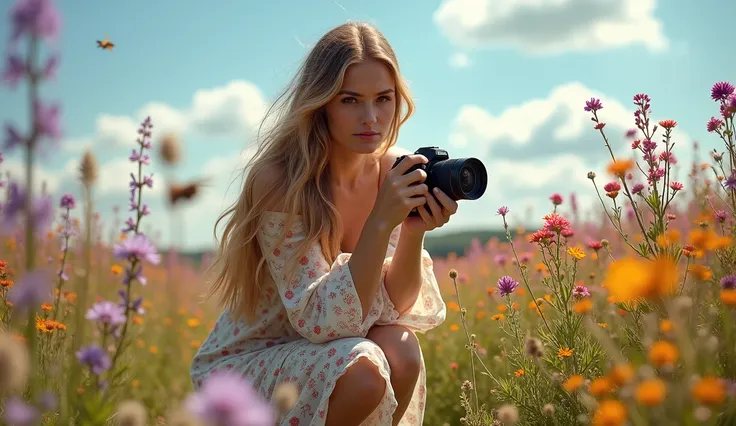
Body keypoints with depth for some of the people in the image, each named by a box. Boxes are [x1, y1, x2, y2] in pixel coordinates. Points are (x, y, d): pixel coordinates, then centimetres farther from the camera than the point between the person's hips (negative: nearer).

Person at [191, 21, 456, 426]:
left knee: (401, 350, -26)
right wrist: (380, 223, -35)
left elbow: (394, 305, -8)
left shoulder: (394, 171, -7)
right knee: (362, 369, -30)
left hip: (322, 348, 5)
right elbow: (322, 322, -27)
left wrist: (414, 232, -26)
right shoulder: (280, 180, -24)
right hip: (244, 361, -4)